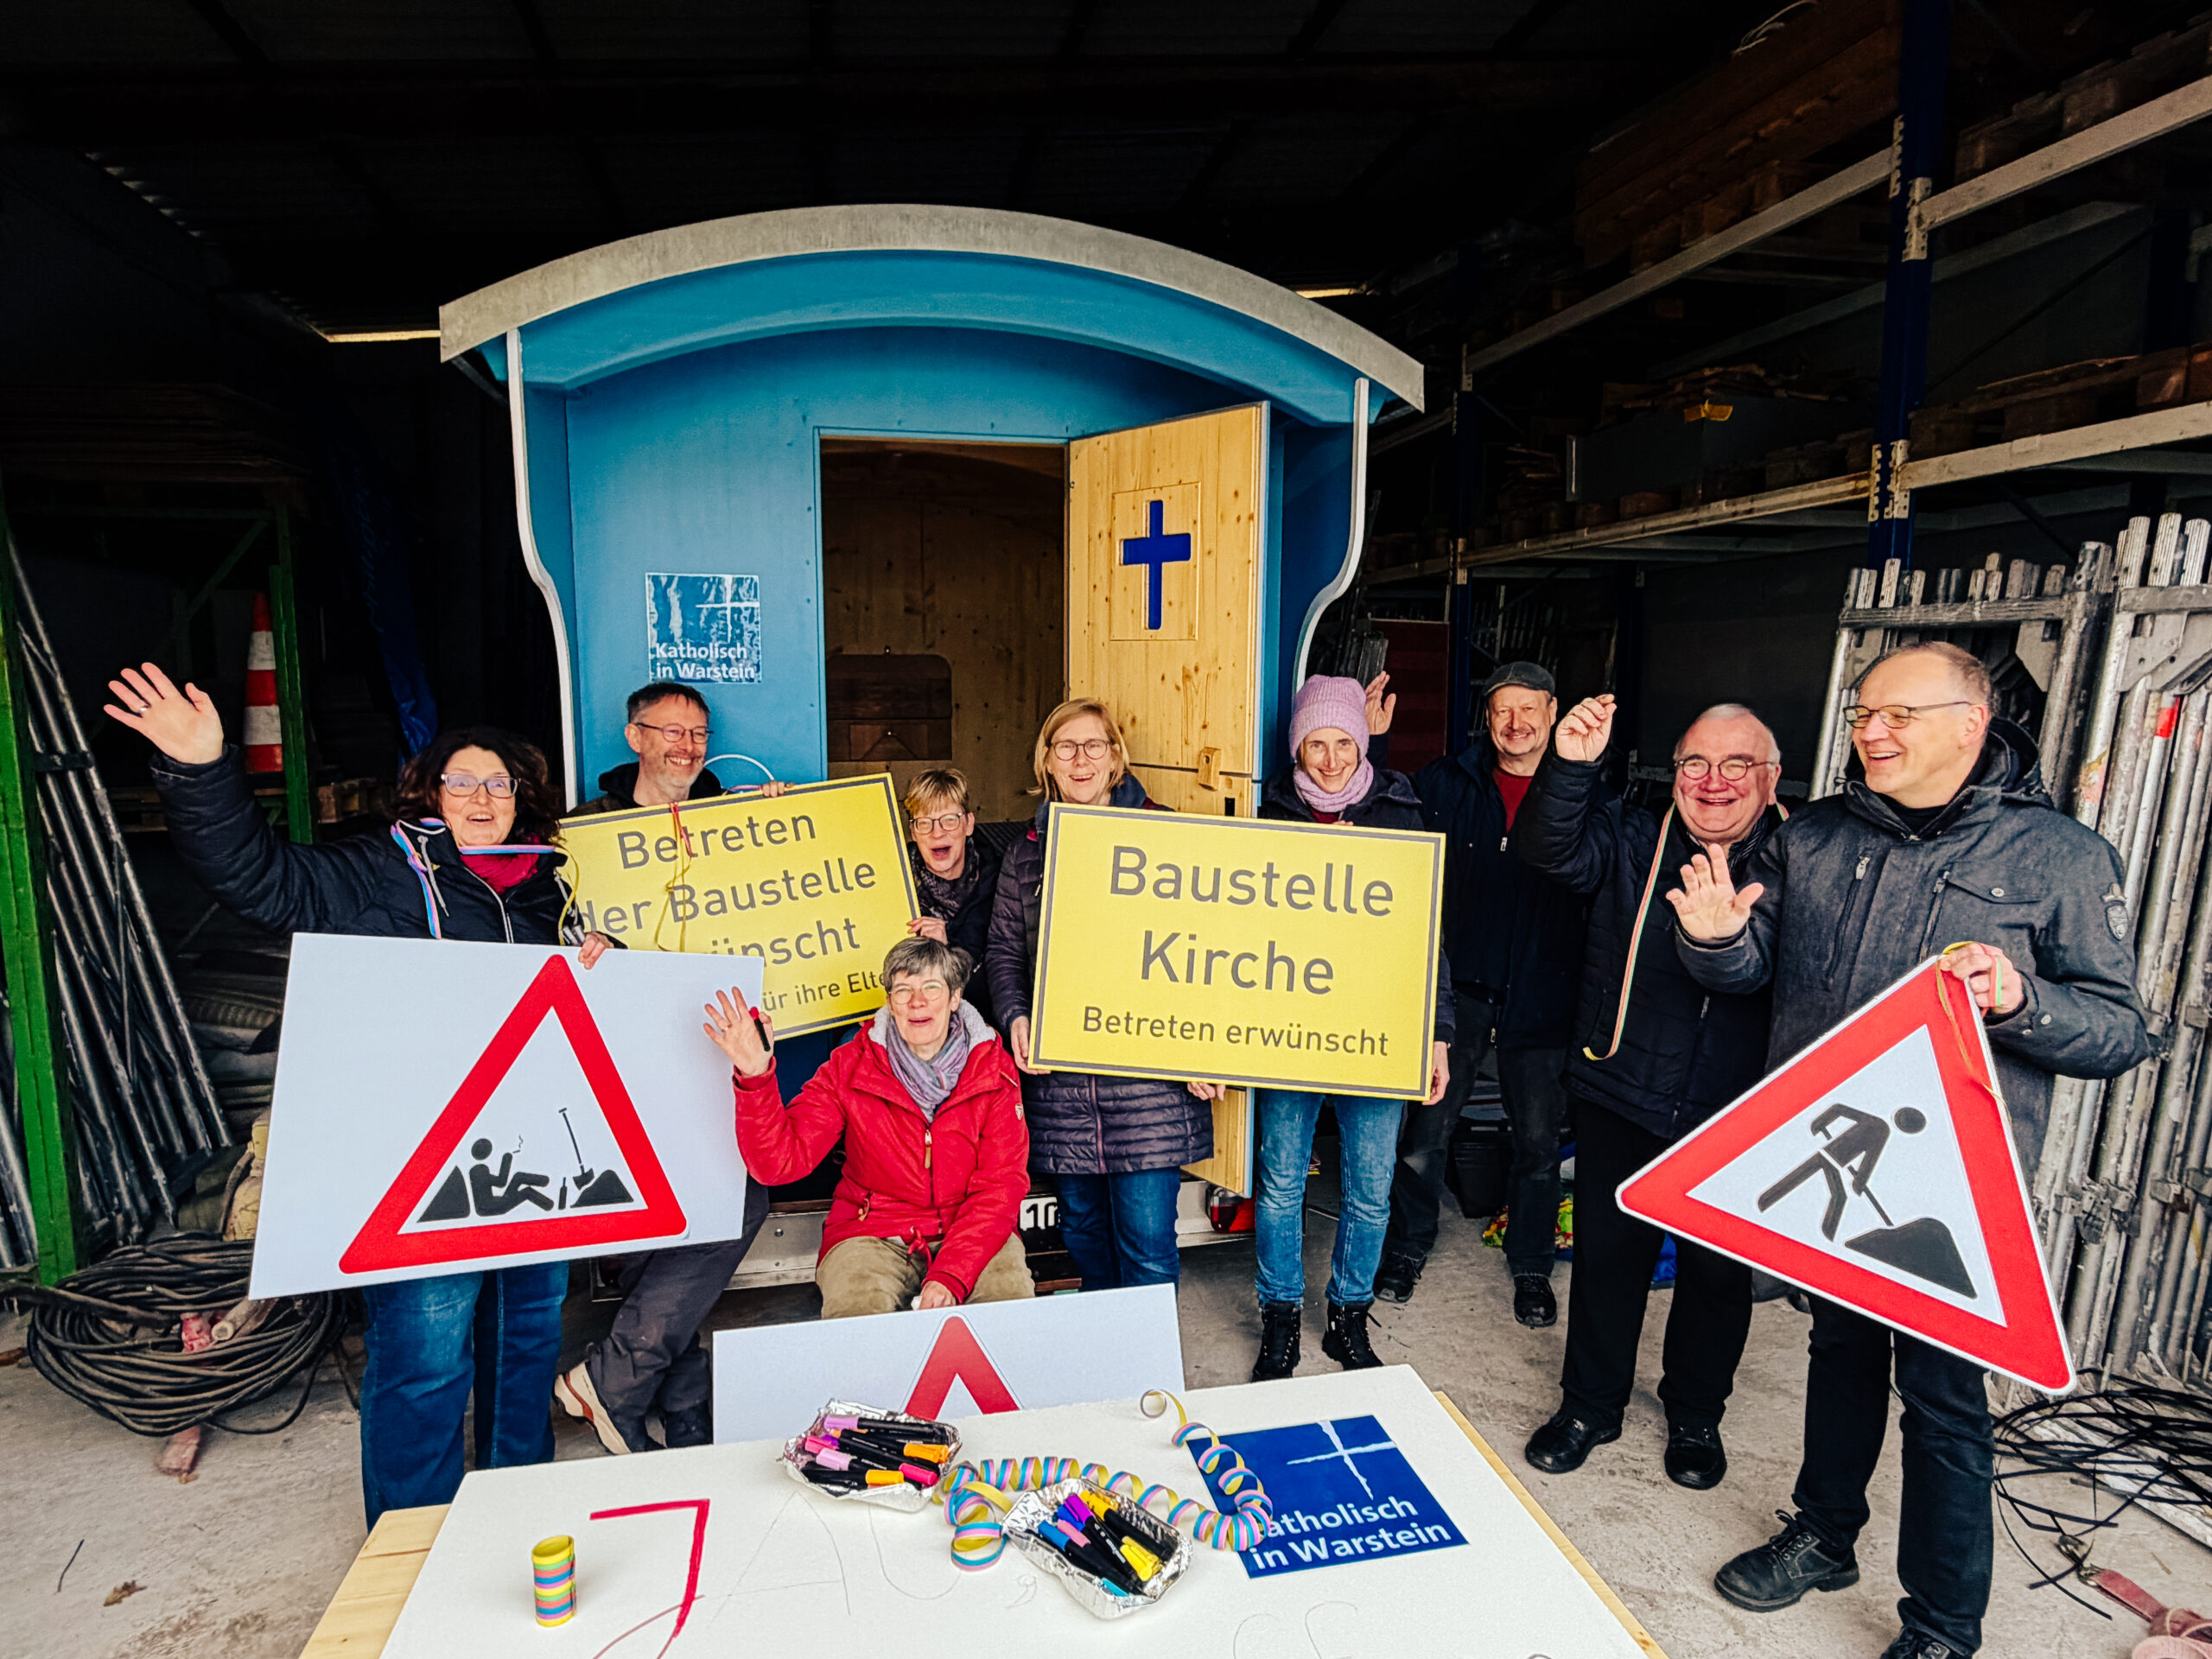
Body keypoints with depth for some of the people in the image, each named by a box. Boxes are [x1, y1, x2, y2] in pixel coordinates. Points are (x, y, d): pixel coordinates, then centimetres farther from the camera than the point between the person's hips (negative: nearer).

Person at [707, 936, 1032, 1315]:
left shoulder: (994, 1070, -3)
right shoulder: (851, 1067, -3)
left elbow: (1001, 1184, -9)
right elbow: (780, 1161, -11)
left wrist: (950, 1277, -22)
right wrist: (756, 1078, -28)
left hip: (974, 1232, 1)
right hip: (873, 1234, -1)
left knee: (1012, 1298, -27)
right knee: (854, 1311, -31)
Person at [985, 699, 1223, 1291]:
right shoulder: (1027, 852, 11)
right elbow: (1003, 948, 13)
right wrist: (1015, 1017, -5)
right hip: (1059, 1079, 4)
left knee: (1146, 1240, 0)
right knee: (1081, 1225, 17)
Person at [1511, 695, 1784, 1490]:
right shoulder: (1632, 841, -2)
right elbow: (1549, 849, -18)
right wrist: (1570, 767, -33)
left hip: (1738, 1117, 0)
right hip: (1621, 1100, 1)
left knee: (1719, 1271, 16)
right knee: (1607, 1254, 12)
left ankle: (1695, 1414, 41)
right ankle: (1590, 1406, 33)